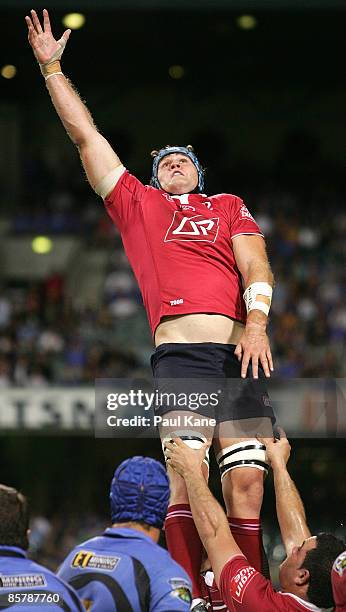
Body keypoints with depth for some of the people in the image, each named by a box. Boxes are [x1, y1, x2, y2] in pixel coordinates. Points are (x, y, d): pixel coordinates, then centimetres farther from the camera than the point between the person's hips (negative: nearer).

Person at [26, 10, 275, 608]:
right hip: (179, 354, -1)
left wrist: (256, 325, -6)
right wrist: (51, 67, 27)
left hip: (240, 352, 1)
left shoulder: (229, 207, 26)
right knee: (185, 478, -16)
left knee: (247, 479, -9)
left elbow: (255, 265, 11)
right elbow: (85, 135, 26)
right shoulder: (137, 204, 24)